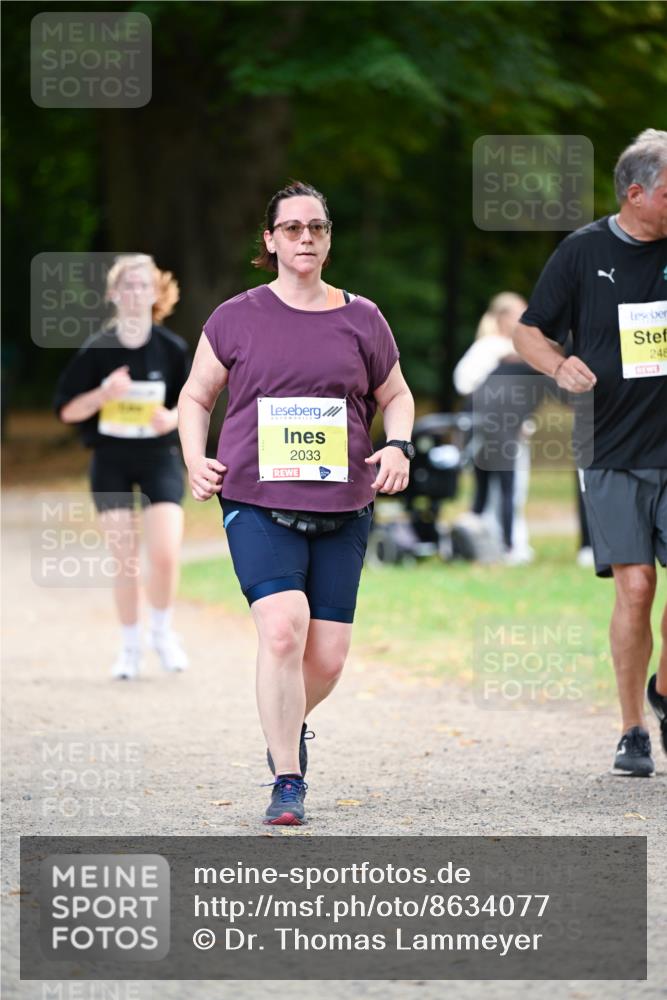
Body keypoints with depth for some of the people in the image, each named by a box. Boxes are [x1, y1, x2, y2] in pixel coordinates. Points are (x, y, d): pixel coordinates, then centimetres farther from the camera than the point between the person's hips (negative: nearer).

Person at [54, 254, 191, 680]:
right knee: (126, 561, 1)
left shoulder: (173, 348, -7)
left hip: (160, 459, 0)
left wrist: (174, 417, -17)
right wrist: (104, 393, -22)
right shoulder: (97, 350, -8)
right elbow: (67, 409, -5)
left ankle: (163, 632, 13)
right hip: (111, 463, 0)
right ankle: (131, 645, 21)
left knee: (166, 556, -14)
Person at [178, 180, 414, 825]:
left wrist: (398, 446, 3)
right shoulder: (236, 318, 4)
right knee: (282, 630, -22)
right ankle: (287, 783, -14)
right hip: (258, 504, -2)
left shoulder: (361, 319, 9)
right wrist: (195, 460, -2)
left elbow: (395, 395, 22)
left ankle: (289, 725, 36)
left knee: (328, 657, 1)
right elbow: (195, 396, 15)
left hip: (342, 509, 3)